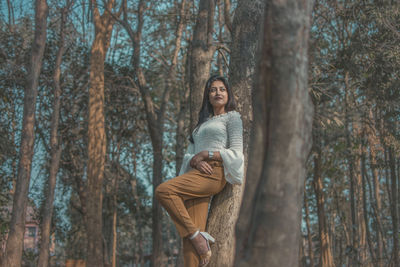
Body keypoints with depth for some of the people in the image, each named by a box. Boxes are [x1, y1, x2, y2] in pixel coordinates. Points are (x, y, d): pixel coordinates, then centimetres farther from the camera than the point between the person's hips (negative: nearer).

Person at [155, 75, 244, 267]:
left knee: (163, 190, -26)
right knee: (189, 236, -7)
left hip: (215, 174, -6)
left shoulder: (232, 117, 11)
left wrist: (205, 154, -7)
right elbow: (188, 155, 20)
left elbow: (236, 152, -1)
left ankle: (196, 234, -19)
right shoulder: (202, 122, 30)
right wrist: (195, 161, -4)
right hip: (198, 173, 6)